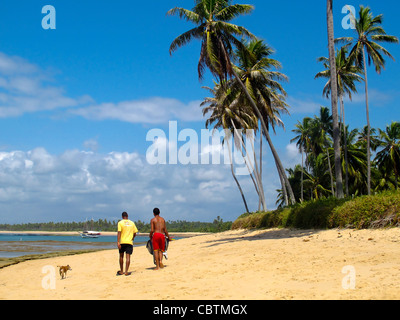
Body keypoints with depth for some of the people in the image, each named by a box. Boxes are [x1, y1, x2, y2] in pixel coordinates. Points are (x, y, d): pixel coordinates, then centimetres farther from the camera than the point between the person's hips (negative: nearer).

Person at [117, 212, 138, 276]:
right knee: (128, 256, -2)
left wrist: (118, 242, -14)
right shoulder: (132, 223, 9)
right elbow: (135, 233, 10)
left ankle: (121, 271, 20)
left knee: (121, 256, 13)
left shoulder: (120, 223, 0)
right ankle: (126, 272, -9)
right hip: (129, 242, 1)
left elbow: (119, 233, -10)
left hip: (122, 242, -1)